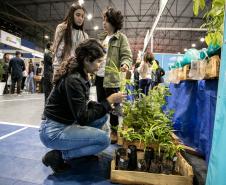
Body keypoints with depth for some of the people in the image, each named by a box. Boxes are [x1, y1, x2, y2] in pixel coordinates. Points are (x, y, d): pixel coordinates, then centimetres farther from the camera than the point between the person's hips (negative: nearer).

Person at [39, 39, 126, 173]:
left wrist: (107, 104, -3)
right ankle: (58, 156, -4)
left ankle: (76, 147, 12)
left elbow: (84, 105, 10)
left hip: (66, 124, 9)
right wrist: (109, 101, -19)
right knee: (104, 139, -13)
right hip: (54, 131, -9)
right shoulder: (73, 80, -26)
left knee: (103, 116, 7)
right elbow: (83, 117, -24)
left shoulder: (81, 75, 3)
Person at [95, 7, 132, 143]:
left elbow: (127, 55, -10)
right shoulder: (102, 37, 17)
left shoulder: (121, 37, -2)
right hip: (99, 75, 7)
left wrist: (125, 64, -31)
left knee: (113, 105, 1)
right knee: (101, 103, 15)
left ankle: (114, 131, 17)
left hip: (112, 77, -6)